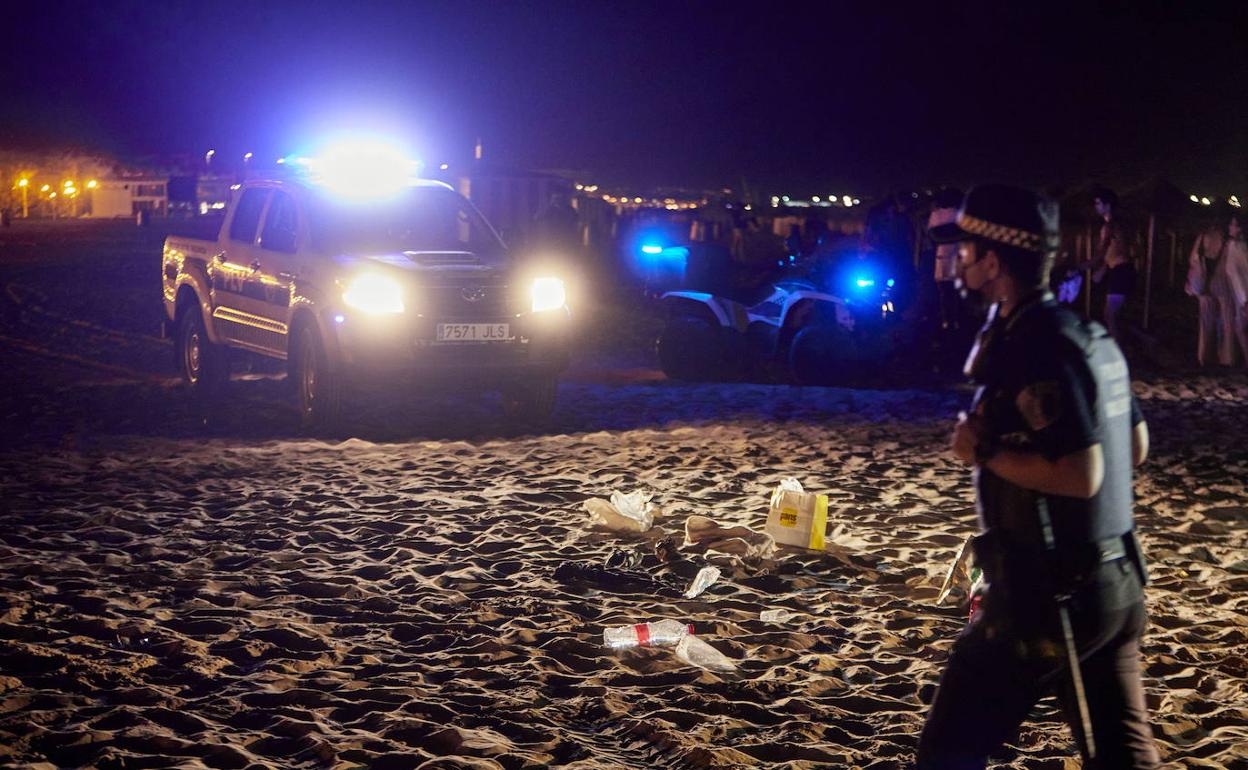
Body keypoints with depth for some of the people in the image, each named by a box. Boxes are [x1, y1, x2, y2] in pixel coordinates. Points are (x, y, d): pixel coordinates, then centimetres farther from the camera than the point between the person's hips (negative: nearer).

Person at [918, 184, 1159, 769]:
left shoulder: (1037, 349, -20)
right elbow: (1134, 448, 20)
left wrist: (984, 451, -16)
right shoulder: (1090, 336, 10)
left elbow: (1081, 476, -27)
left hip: (1048, 596, -9)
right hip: (1114, 584, 9)